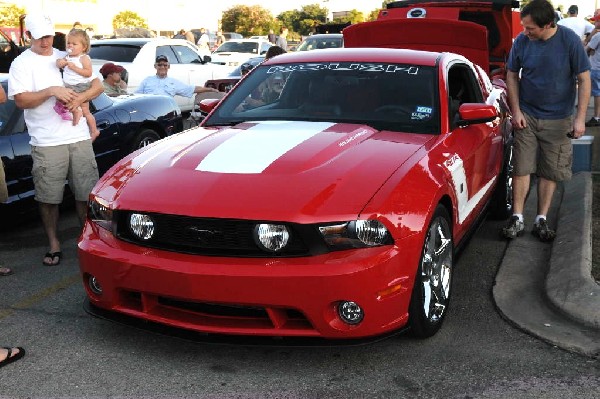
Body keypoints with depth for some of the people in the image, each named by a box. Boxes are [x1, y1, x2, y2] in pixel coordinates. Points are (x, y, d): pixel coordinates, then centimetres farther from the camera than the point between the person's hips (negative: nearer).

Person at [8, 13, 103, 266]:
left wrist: (81, 98, -10)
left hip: (79, 137, 3)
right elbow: (21, 101, -7)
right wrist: (51, 91, -19)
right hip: (47, 143, -3)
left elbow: (98, 85, 10)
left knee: (86, 193, 6)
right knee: (48, 198, 1)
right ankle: (54, 244, 15)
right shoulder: (21, 64, 3)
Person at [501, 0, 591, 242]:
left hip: (558, 120, -1)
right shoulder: (521, 41, -8)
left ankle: (541, 221, 17)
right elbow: (512, 75, 4)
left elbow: (584, 80, -8)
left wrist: (580, 118, -12)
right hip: (526, 117, 1)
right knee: (522, 168, 0)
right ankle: (517, 220, 8)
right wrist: (516, 110, -3)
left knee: (550, 172, 6)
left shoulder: (570, 41, -14)